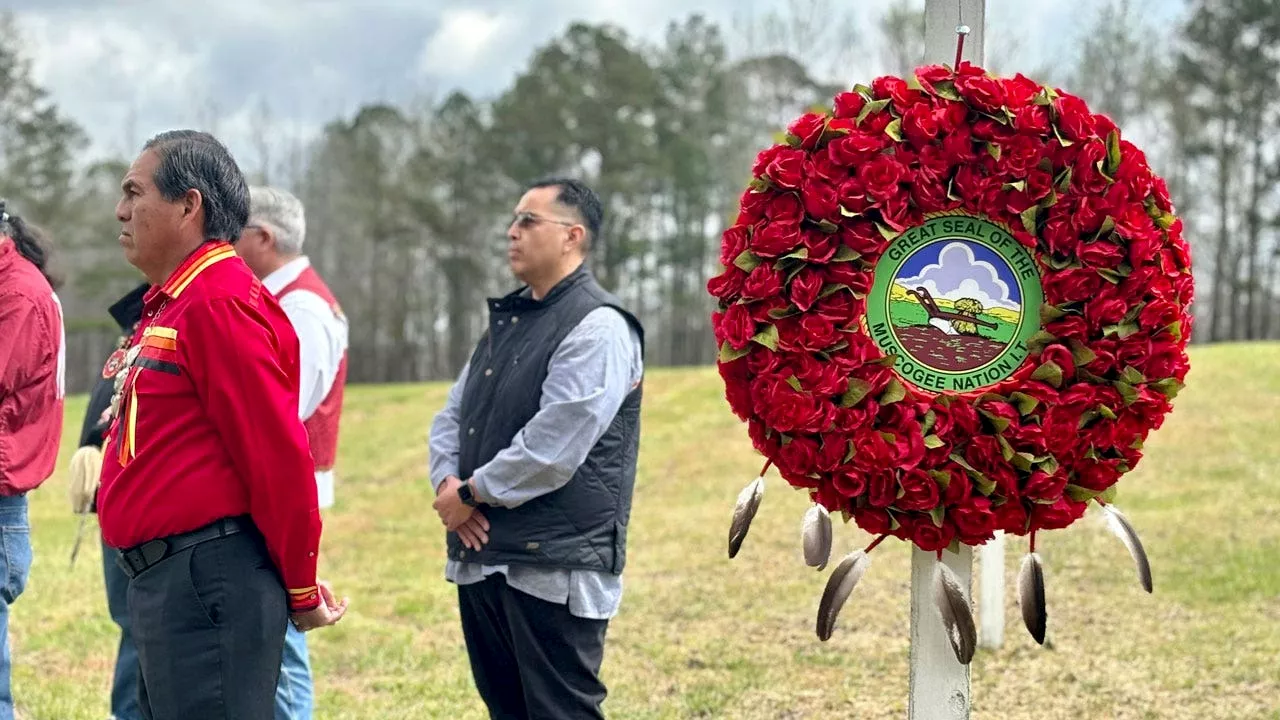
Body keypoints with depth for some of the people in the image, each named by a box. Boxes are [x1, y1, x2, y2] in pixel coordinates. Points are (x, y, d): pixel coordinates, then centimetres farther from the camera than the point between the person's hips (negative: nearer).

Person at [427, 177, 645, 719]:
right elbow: (452, 416, 17)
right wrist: (447, 482, -3)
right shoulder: (507, 318, 17)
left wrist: (470, 494, -10)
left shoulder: (596, 327, -11)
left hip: (553, 571, -9)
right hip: (481, 559, 9)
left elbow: (551, 448, -20)